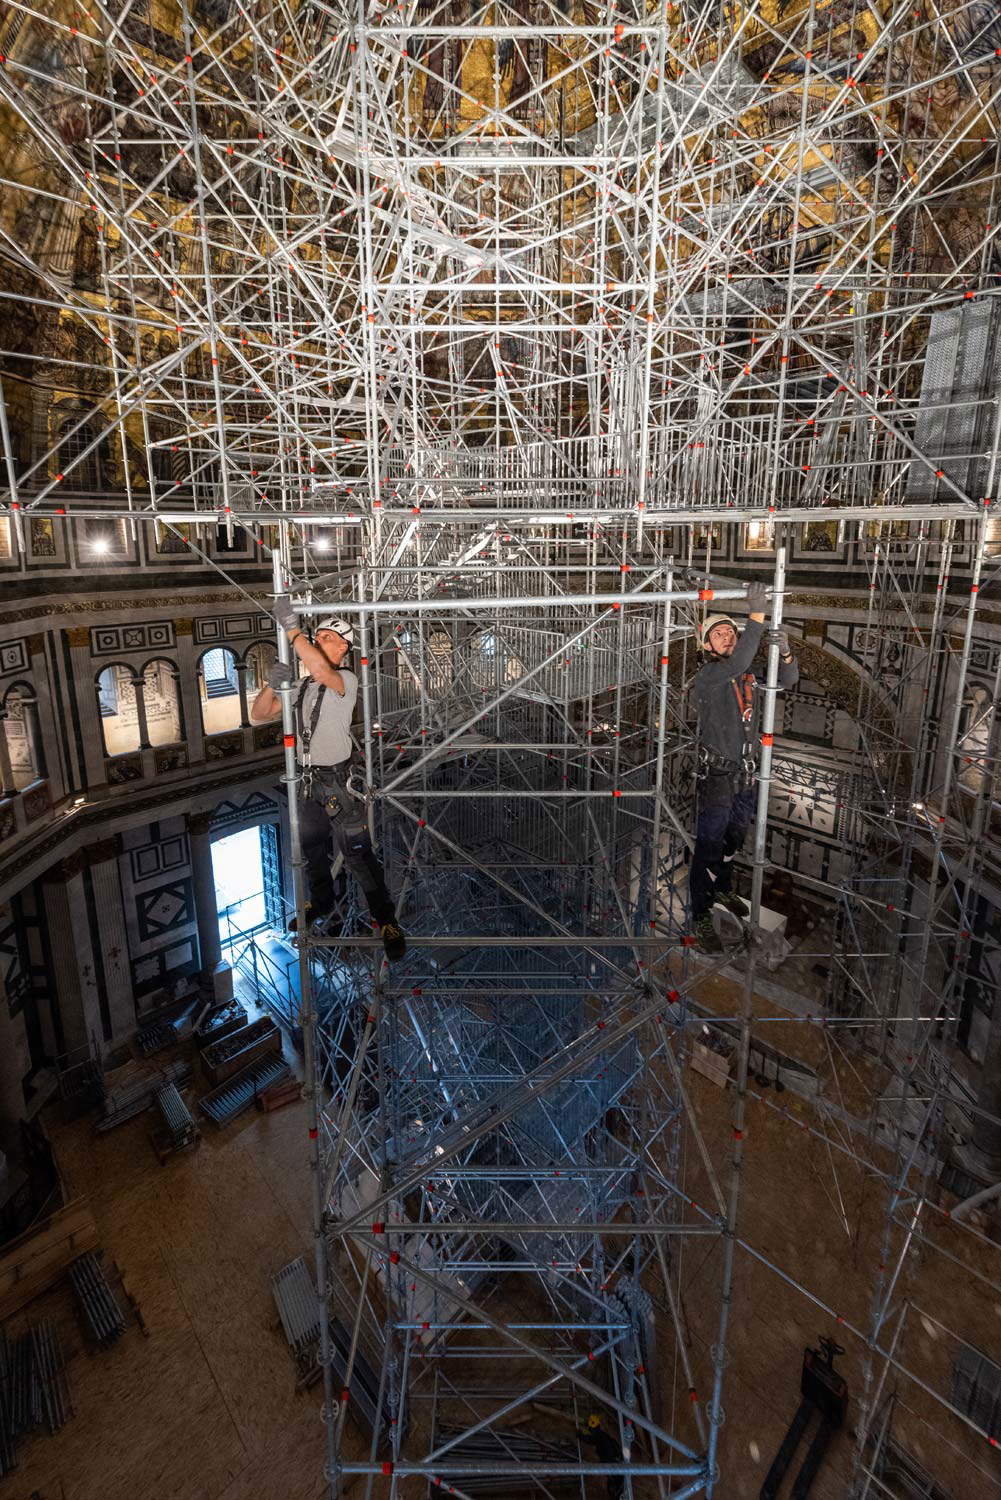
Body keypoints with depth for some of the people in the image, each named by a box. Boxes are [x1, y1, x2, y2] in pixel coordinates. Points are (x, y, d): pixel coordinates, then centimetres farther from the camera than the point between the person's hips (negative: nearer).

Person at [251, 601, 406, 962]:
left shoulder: (346, 680, -12)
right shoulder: (302, 686, 10)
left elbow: (320, 669, -36)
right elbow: (259, 715, 9)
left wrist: (290, 627, -30)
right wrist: (272, 685, -10)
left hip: (340, 782, -7)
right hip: (309, 782, 7)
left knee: (358, 855, -5)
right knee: (312, 850, 22)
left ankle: (387, 921, 8)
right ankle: (321, 905, 44)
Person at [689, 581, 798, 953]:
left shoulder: (747, 675, 8)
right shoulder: (707, 675, -15)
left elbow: (787, 681, 6)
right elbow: (736, 663, -34)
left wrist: (784, 652, -15)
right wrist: (756, 616, -36)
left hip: (746, 775, 7)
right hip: (717, 777, -7)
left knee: (733, 840, 23)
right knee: (709, 848, -1)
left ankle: (722, 889, 45)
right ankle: (701, 917, 9)